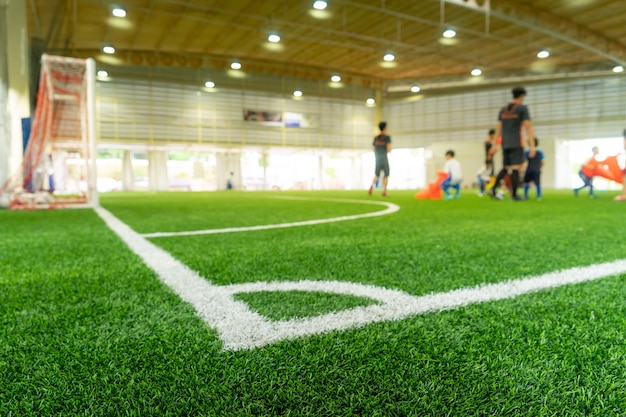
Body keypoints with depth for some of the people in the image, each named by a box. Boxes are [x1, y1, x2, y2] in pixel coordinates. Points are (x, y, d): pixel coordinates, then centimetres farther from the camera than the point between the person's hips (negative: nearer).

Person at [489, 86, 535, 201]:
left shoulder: (503, 109, 13)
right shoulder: (523, 108, -3)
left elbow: (498, 128, 13)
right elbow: (528, 127, -8)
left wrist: (495, 144, 16)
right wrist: (532, 146, -10)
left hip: (505, 144, 6)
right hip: (517, 143, -5)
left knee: (505, 168, 13)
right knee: (516, 168, -3)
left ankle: (493, 189, 0)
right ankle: (514, 195, -2)